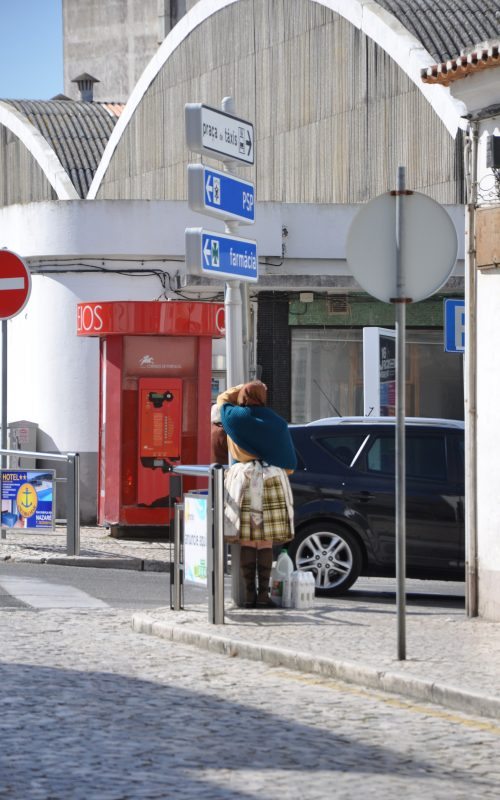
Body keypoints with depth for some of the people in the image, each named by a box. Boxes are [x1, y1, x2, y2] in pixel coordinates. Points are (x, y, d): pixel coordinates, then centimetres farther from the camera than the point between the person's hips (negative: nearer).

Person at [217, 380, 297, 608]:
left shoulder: (235, 417, 3)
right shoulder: (276, 423, 4)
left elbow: (223, 398, 25)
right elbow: (289, 460, 7)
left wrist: (245, 389, 28)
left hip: (243, 478, 0)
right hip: (271, 479, 0)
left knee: (247, 541, 0)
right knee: (266, 542, 1)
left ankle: (249, 594, -2)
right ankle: (263, 594, -2)